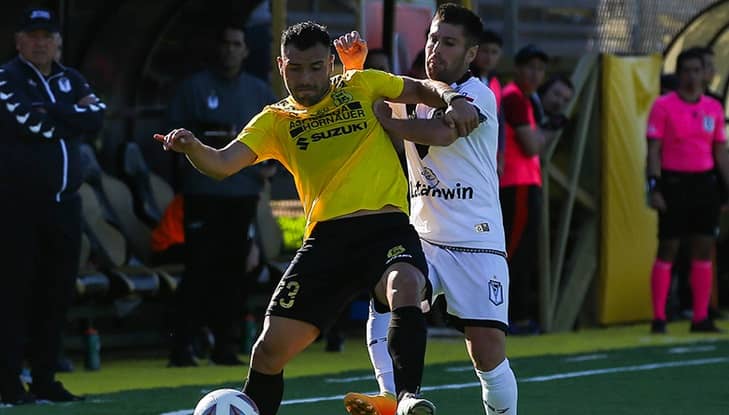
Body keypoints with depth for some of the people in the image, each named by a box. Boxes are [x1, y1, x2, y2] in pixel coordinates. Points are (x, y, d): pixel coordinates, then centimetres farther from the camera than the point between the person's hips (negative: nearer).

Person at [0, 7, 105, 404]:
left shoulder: (70, 80, 15)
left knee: (57, 293, 7)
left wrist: (52, 113, -11)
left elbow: (97, 117, -1)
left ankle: (45, 380, 14)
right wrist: (74, 115, -6)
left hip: (64, 204, 6)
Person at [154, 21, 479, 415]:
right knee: (270, 347, -2)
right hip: (326, 236, 2)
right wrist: (192, 147, -22)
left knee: (405, 291, -36)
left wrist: (454, 100, -1)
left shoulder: (361, 86, 12)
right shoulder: (275, 120, 12)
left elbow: (424, 88, 21)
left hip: (386, 225, -2)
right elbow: (222, 164, -1)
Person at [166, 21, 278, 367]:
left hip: (243, 194, 4)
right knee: (199, 269, -8)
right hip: (203, 192, -4)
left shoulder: (259, 92, 13)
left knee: (233, 270, 3)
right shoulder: (194, 88, 2)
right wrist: (209, 141, -16)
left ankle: (226, 344, 8)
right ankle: (181, 344, -5)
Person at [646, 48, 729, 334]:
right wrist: (654, 187, -14)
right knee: (667, 249, -2)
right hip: (674, 182, -4)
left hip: (705, 182, 4)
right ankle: (659, 319, 2)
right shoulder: (663, 106, -4)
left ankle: (701, 318, 8)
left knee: (704, 250, 3)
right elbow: (654, 150, -6)